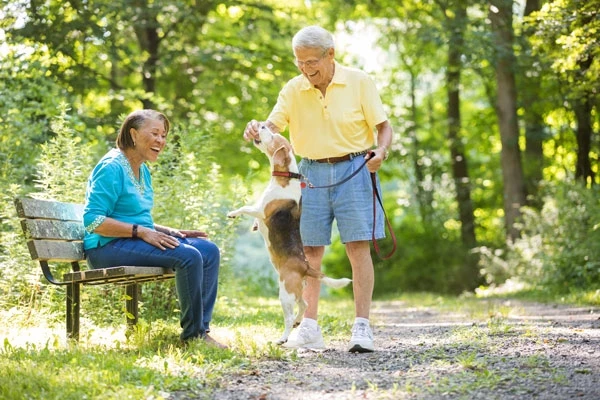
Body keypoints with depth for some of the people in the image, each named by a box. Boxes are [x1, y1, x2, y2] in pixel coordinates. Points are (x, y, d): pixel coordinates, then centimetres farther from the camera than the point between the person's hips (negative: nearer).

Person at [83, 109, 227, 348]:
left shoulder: (143, 170, 17)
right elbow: (93, 221, -20)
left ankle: (200, 329, -5)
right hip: (108, 248, -10)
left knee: (209, 251, -5)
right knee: (189, 256, -26)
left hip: (134, 240, 10)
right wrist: (141, 232, -23)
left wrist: (171, 232, 8)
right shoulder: (112, 167, -13)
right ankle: (192, 335, -16)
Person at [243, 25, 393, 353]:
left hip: (353, 169, -3)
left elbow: (383, 126, -1)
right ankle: (309, 328, 12)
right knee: (309, 252, 4)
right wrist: (256, 130, -30)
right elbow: (272, 127, -7)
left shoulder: (358, 82, -4)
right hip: (311, 173, 3)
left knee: (358, 247, -8)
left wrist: (381, 150, -23)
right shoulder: (293, 90, 3)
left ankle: (362, 326, -7)